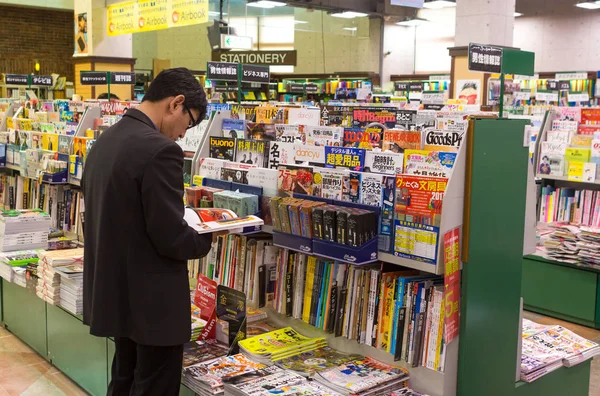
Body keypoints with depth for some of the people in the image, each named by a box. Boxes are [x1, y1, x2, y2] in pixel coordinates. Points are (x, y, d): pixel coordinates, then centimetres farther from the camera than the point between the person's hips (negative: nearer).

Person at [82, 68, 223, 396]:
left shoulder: (104, 141, 6)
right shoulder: (159, 150, -22)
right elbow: (170, 238, -23)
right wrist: (206, 239, -3)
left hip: (114, 292, 9)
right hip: (151, 301, -9)